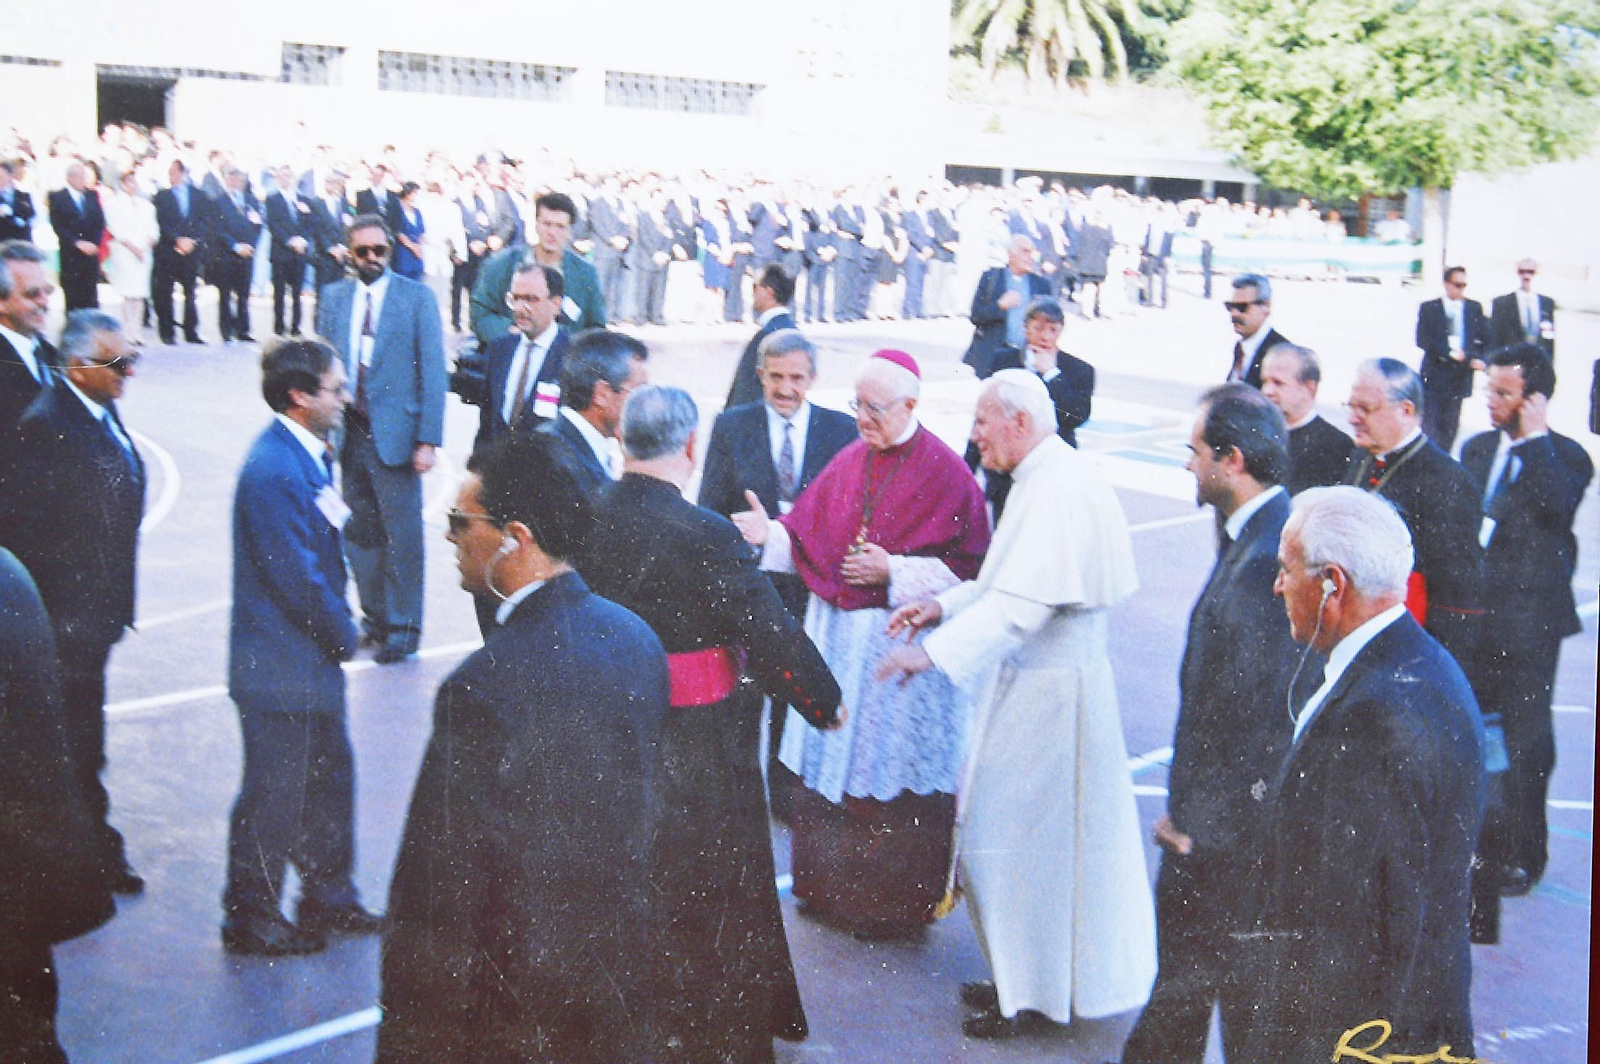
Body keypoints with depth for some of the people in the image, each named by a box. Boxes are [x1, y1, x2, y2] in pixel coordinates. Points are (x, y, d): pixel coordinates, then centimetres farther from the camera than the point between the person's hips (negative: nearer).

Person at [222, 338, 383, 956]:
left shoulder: (309, 455, 7)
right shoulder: (272, 470, -24)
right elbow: (293, 574, -23)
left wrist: (340, 626, -3)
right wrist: (345, 634, -10)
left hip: (312, 657, 10)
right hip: (280, 665, -10)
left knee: (329, 778, 19)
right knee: (274, 795, 4)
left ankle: (328, 899, 34)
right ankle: (249, 919, 21)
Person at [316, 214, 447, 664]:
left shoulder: (417, 297, -2)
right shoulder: (332, 298, 9)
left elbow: (432, 370, -5)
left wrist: (428, 439, -11)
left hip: (395, 432, -4)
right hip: (348, 434, 4)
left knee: (401, 535, 0)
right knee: (359, 533, 10)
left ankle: (402, 627, 11)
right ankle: (374, 617, 24)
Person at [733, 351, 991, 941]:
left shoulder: (944, 473, -10)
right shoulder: (849, 462, 7)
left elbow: (967, 567, -10)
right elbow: (810, 537, 10)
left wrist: (893, 571, -18)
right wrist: (771, 535, -9)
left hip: (902, 643, -6)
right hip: (837, 638, 6)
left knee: (892, 775, 3)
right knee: (830, 767, 13)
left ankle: (894, 903, 19)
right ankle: (832, 887, 30)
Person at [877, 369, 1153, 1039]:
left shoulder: (1058, 491, -23)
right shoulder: (1045, 479, 11)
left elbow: (1022, 602, -29)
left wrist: (935, 652, -30)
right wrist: (944, 606, 8)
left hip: (1048, 693, -10)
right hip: (1029, 682, 10)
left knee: (1023, 838, 2)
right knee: (1012, 834, 18)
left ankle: (1037, 994, 17)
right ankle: (1024, 979, 31)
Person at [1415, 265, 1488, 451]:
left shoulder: (1474, 308, 9)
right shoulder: (1428, 308, 1)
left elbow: (1485, 338, 7)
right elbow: (1422, 340, -9)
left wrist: (1477, 358, -10)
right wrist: (1449, 352, -16)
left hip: (1460, 376, 2)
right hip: (1434, 374, -2)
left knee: (1450, 425, 5)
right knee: (1429, 423, -4)